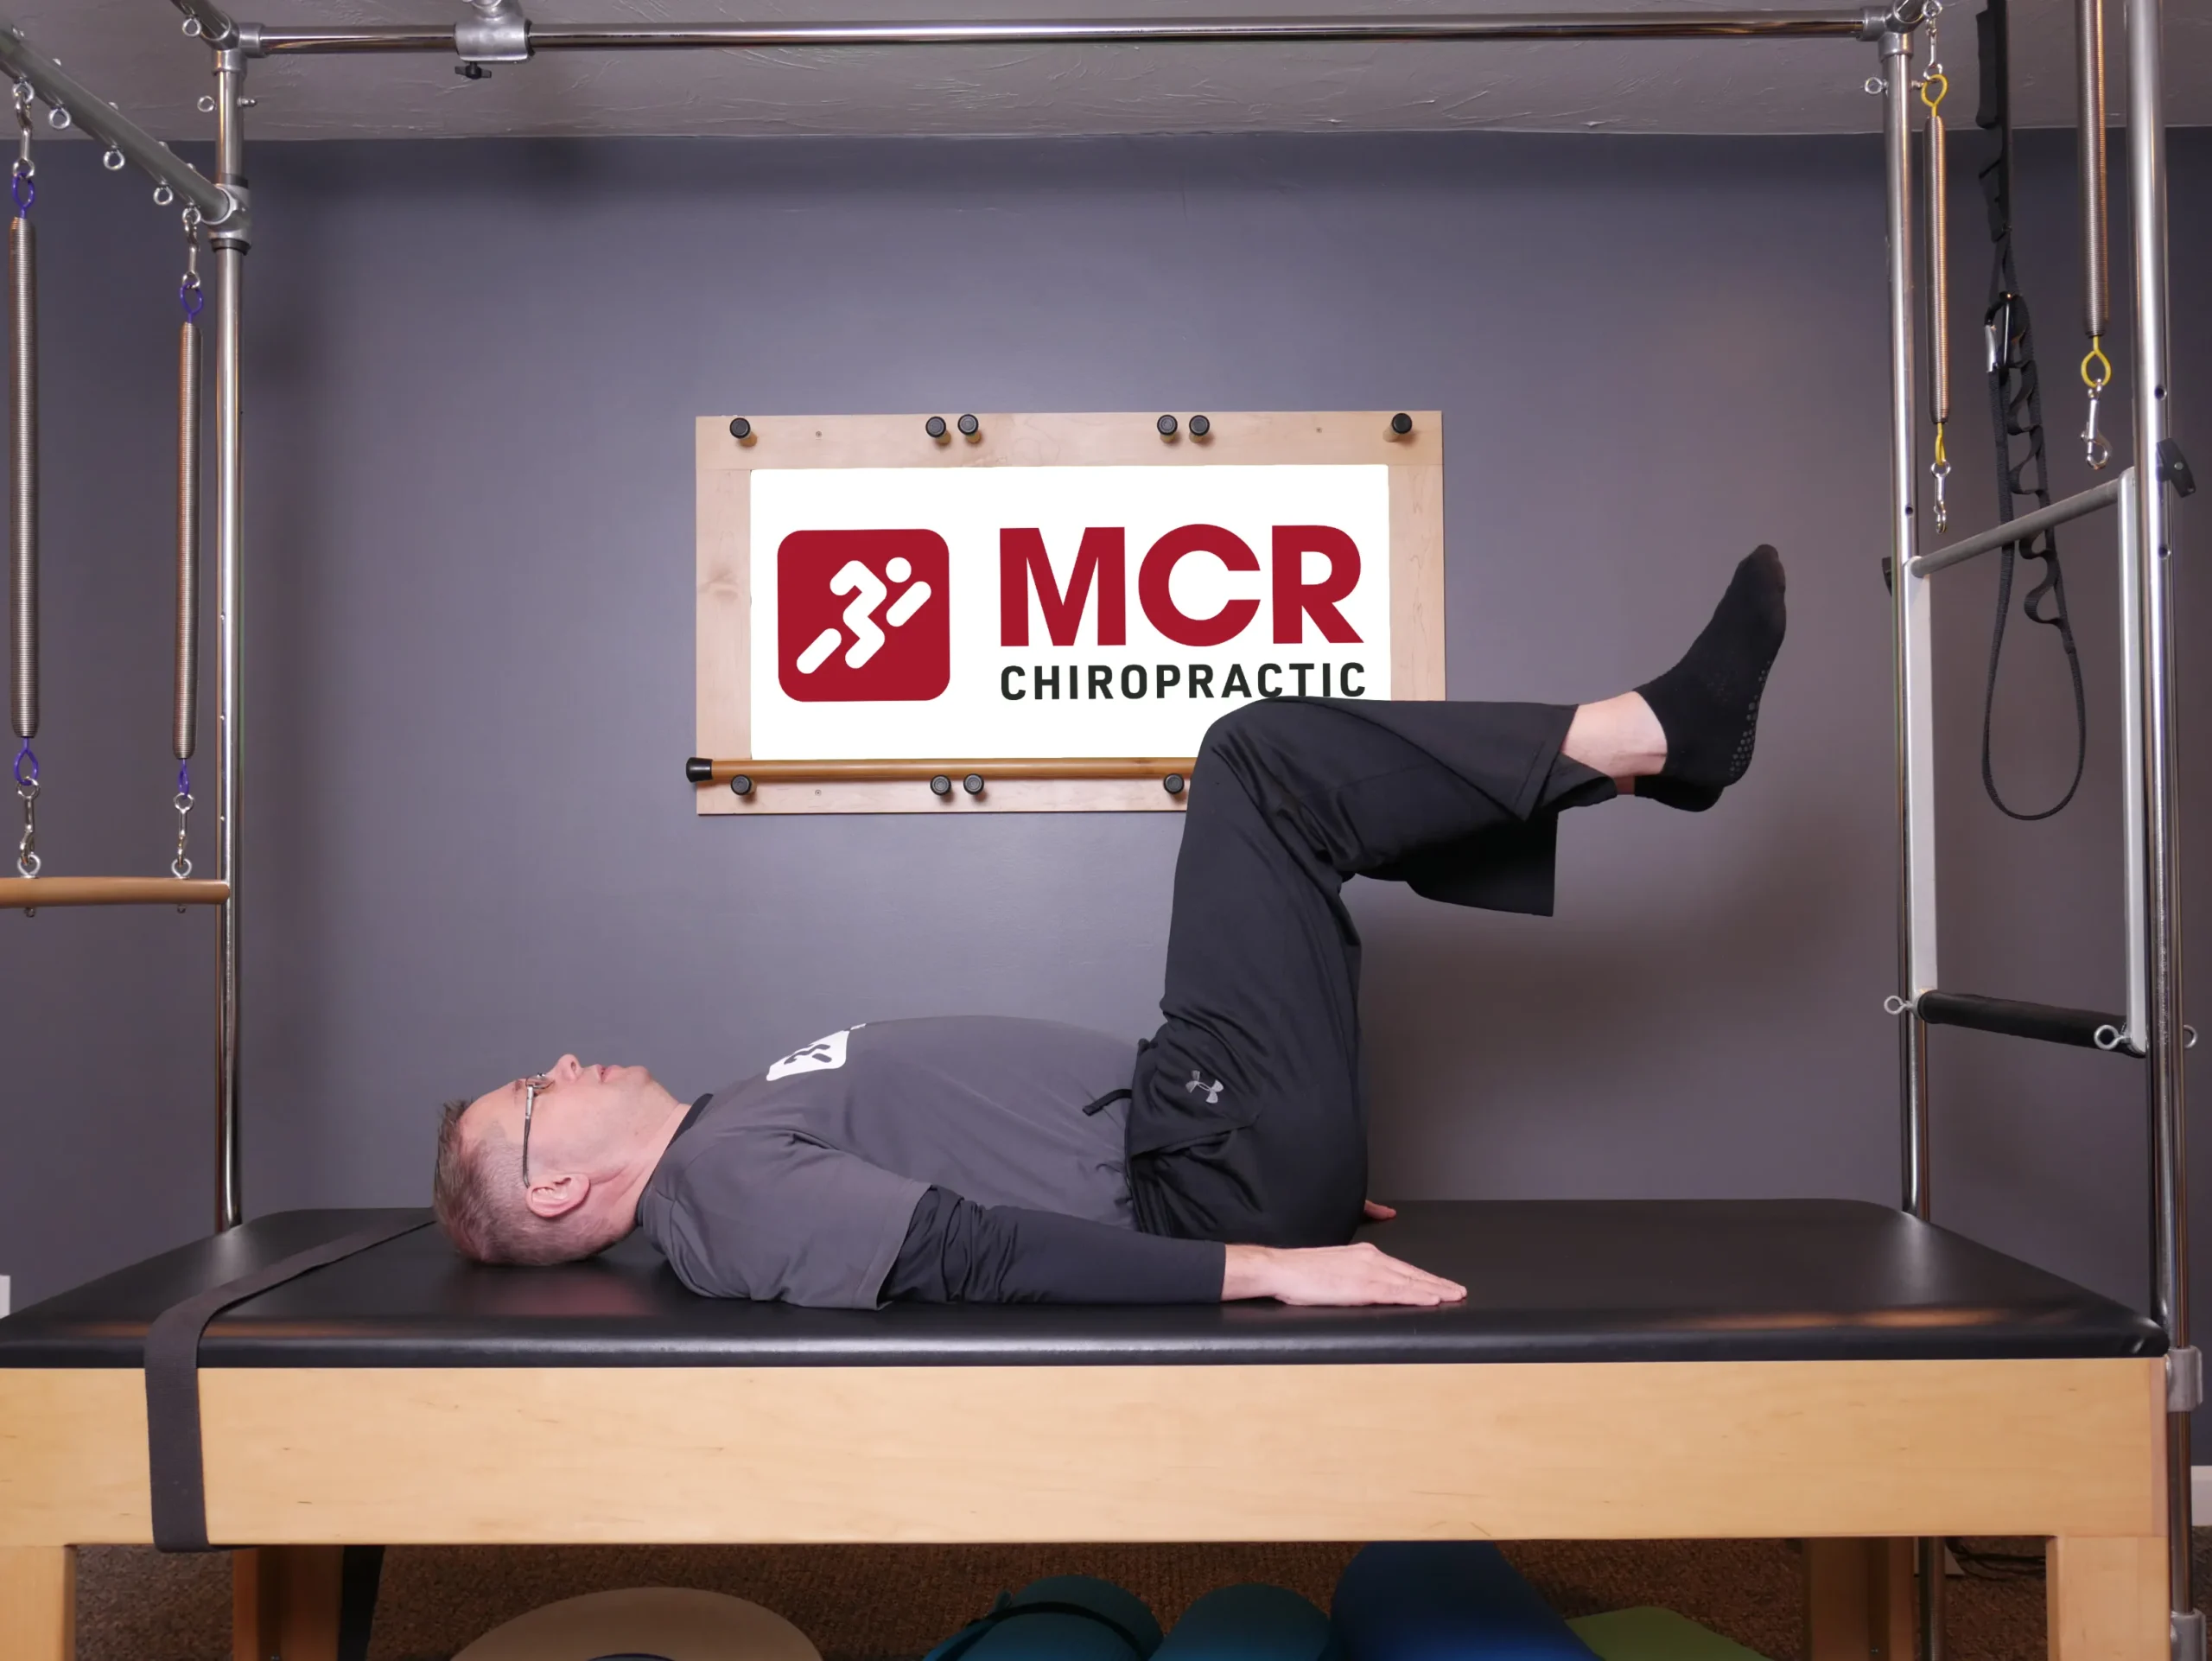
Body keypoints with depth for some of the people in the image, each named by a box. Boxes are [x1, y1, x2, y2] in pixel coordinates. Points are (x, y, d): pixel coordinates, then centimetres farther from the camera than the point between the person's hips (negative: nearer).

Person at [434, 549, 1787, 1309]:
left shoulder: (742, 1137, 16)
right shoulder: (728, 1186, -13)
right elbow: (968, 1253, -25)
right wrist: (1270, 1267, -33)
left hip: (1178, 1132, 9)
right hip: (1213, 1170, -9)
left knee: (1296, 780, 14)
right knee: (1264, 756, -12)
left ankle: (1662, 746, 12)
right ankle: (1649, 729, -3)